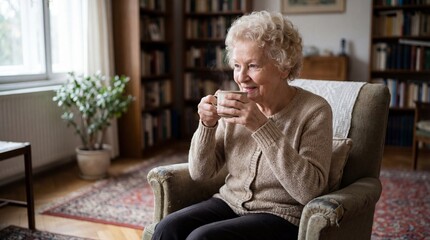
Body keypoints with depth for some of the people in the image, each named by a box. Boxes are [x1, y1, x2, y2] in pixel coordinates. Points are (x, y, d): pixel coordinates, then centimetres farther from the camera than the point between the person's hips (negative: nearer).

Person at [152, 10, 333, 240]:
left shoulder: (314, 110, -12)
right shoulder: (236, 107, 0)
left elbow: (308, 190, -23)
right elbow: (200, 173, 2)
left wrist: (261, 127, -28)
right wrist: (207, 125, -15)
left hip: (282, 217, -4)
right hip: (229, 203, 5)